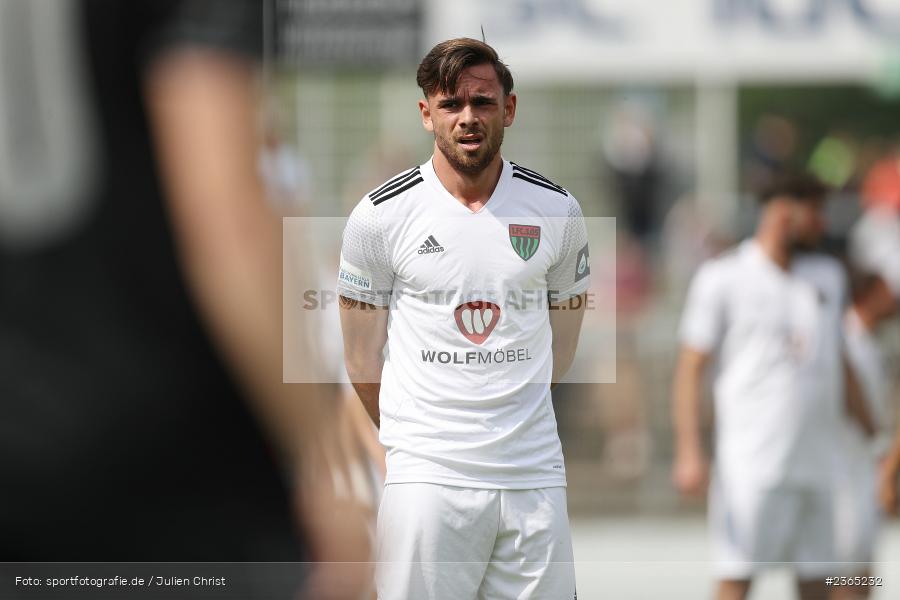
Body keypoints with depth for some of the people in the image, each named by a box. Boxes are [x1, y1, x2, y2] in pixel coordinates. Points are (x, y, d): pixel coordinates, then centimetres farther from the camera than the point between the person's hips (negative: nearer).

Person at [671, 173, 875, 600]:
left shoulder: (828, 276, 16)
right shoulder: (723, 278, -1)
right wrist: (688, 452, -13)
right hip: (751, 464, -6)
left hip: (818, 463, 6)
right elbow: (691, 367, -4)